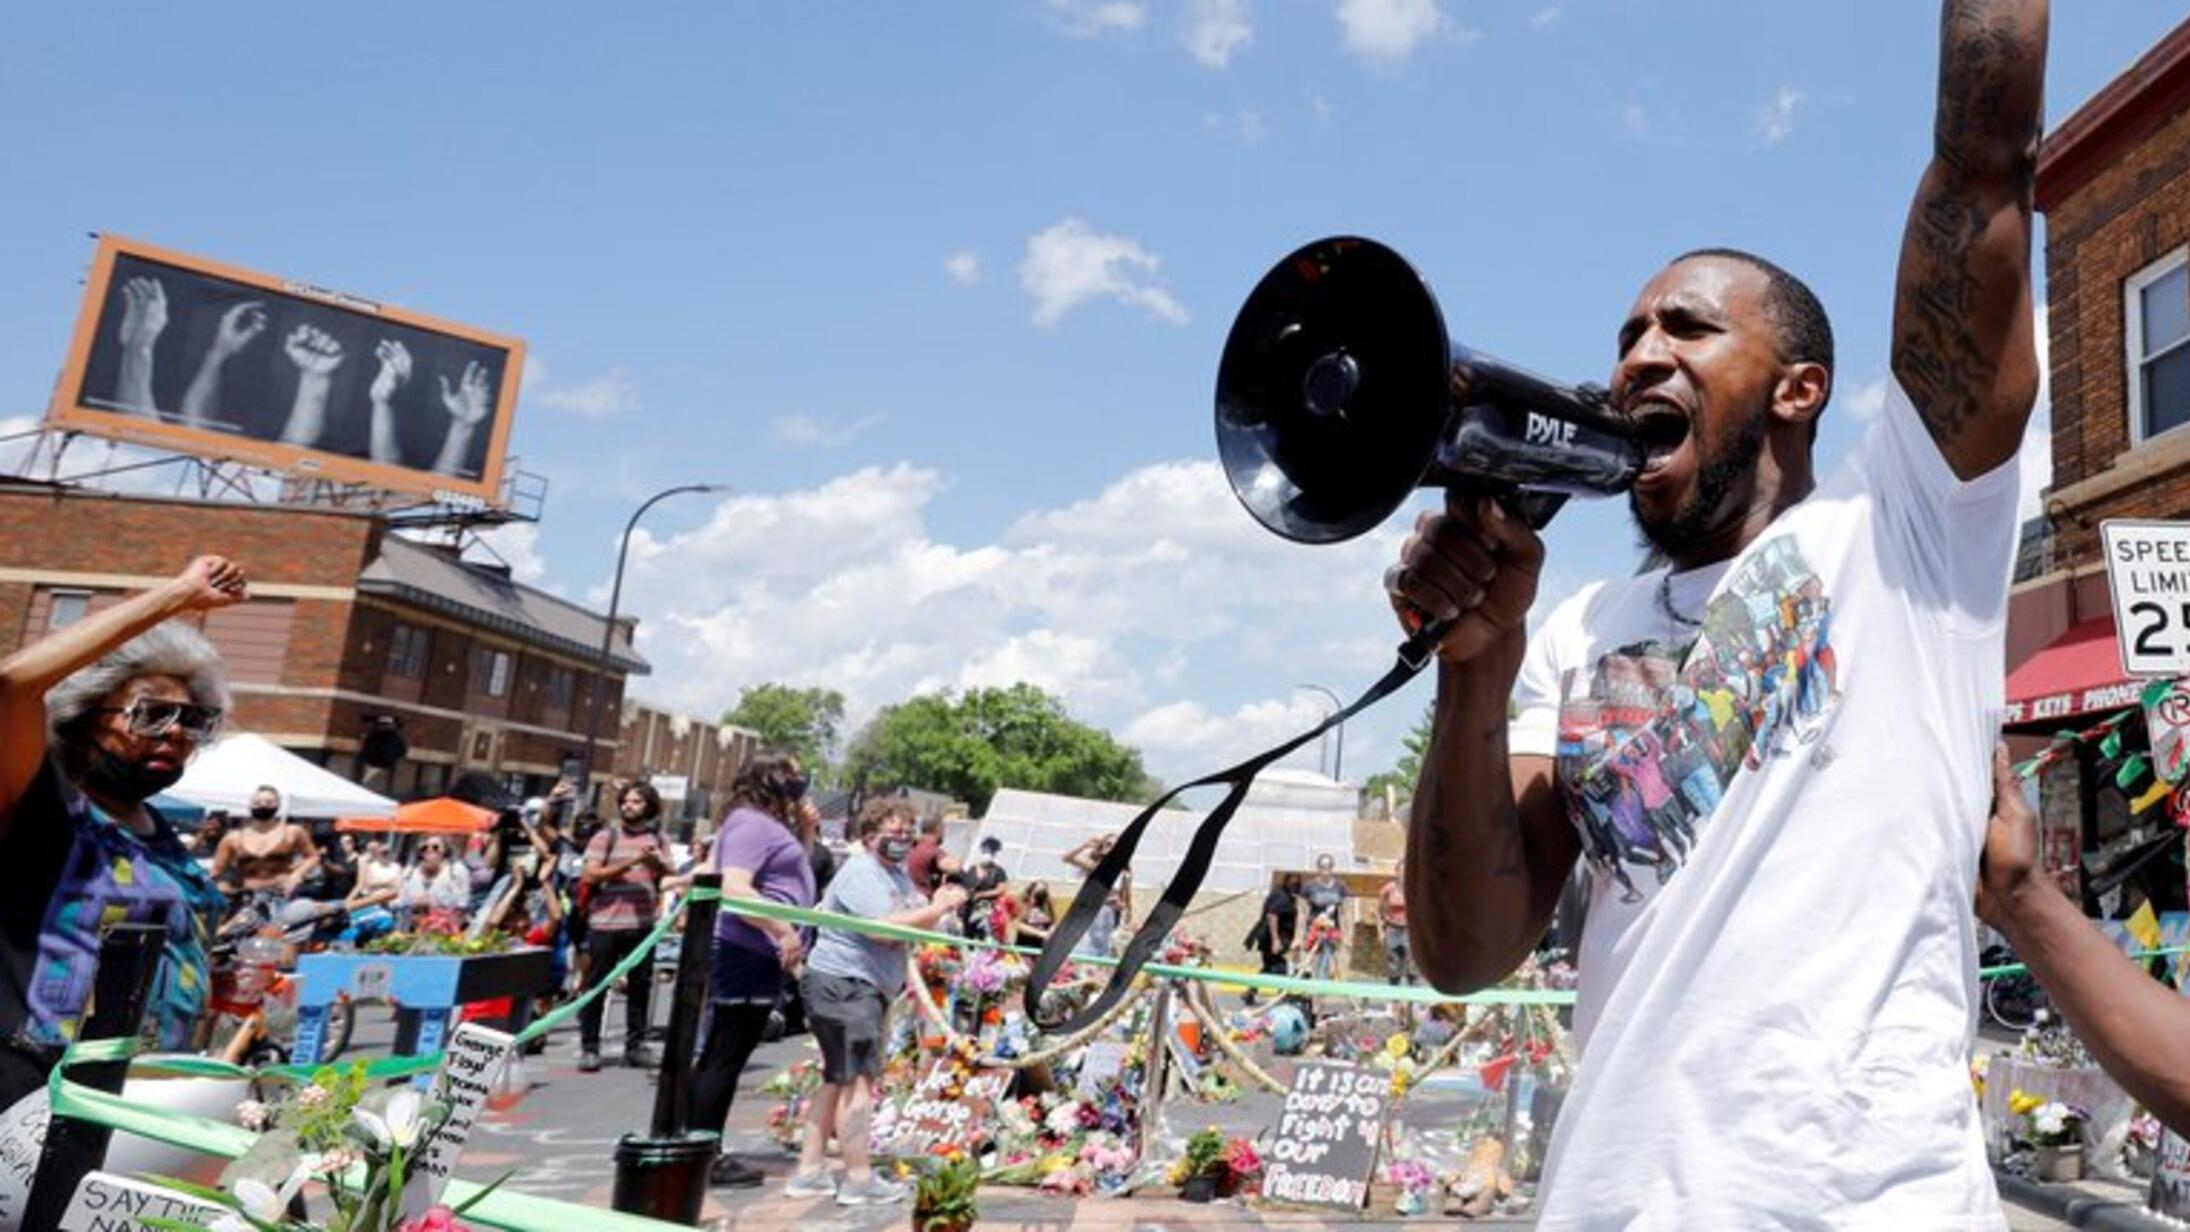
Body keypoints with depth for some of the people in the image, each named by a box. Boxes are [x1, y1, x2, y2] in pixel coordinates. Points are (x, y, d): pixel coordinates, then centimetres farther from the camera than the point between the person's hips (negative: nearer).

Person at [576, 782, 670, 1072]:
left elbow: (669, 876, 5)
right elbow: (589, 876, -6)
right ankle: (589, 1046, 7)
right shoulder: (606, 836, 3)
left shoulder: (657, 838, 11)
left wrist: (654, 861, -14)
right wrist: (629, 863, -13)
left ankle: (635, 1045, 15)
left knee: (640, 984, 6)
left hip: (642, 923, 2)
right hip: (605, 922, -2)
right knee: (596, 985, 1)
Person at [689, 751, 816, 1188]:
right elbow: (734, 888, -24)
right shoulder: (751, 822, -14)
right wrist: (783, 932, -24)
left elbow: (789, 874, 27)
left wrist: (805, 831, 14)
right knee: (724, 1058, -5)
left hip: (755, 957, 11)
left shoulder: (771, 823, 18)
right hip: (745, 955, -11)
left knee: (721, 1057, 14)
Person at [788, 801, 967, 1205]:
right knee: (858, 1079, -9)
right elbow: (884, 928, -25)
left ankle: (809, 1171, 20)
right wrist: (937, 909, -20)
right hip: (843, 983, -11)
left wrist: (937, 906, -8)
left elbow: (917, 925, 12)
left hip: (865, 987, 11)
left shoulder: (897, 873, 16)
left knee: (838, 1080, 13)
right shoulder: (860, 873, -13)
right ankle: (859, 1179, -5)